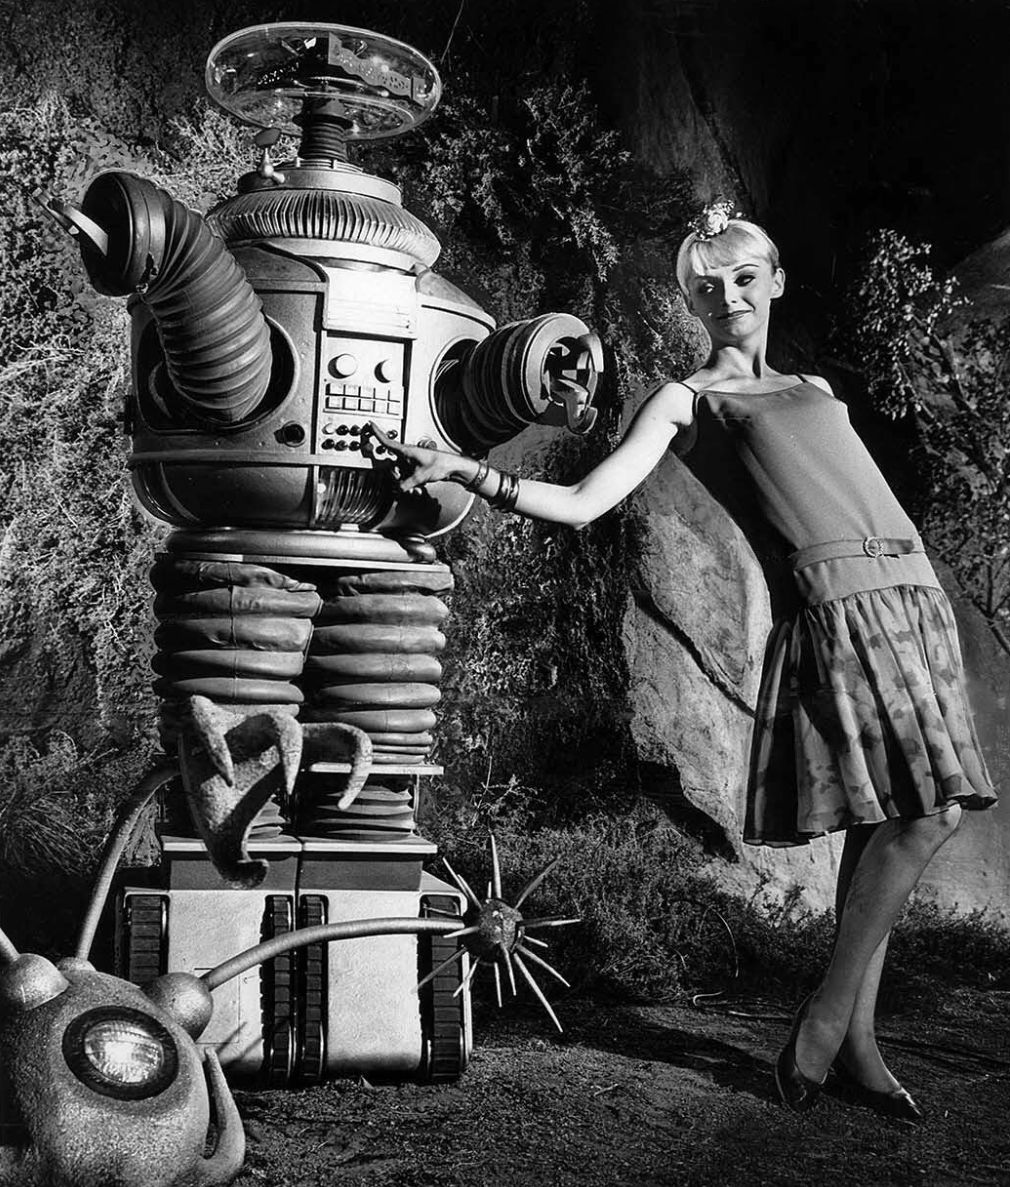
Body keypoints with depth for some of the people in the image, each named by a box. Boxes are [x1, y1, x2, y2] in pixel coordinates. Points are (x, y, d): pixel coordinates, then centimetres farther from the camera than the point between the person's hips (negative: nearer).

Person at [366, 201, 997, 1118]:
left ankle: (853, 1041, 7)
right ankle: (830, 1025, -5)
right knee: (923, 813, -15)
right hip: (845, 601, -6)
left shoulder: (815, 388, 26)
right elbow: (581, 505, -2)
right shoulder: (688, 399, 8)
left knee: (892, 824, 1)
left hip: (915, 594, 6)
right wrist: (465, 471, -13)